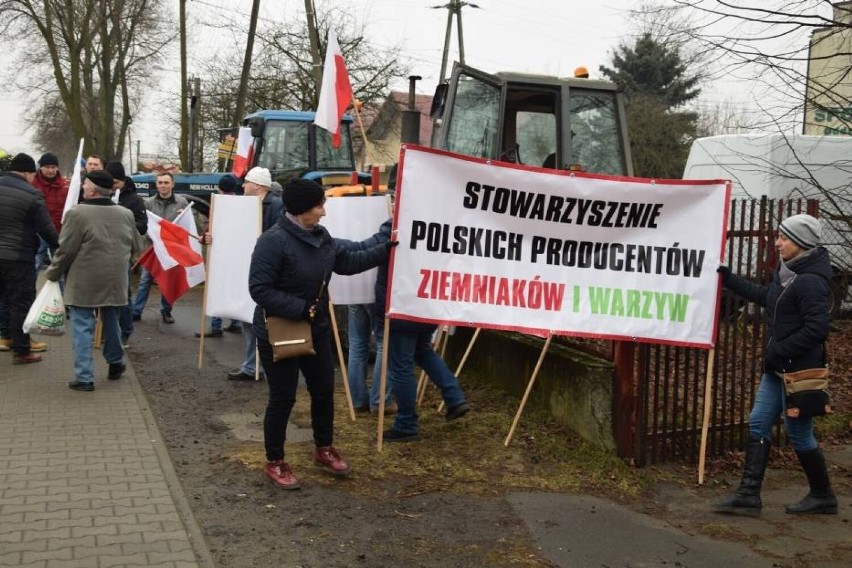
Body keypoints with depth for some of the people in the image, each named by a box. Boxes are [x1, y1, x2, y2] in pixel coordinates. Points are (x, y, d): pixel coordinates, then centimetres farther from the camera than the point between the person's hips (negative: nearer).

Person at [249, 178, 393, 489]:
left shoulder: (320, 235, 2)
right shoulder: (273, 241, -23)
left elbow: (346, 262, 14)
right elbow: (259, 289, -25)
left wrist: (386, 250, 11)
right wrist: (300, 309, -27)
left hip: (316, 329, 8)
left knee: (324, 390, 17)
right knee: (283, 398, 3)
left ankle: (324, 449, 37)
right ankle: (274, 463, 21)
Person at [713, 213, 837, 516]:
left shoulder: (810, 282, -20)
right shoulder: (787, 272, 8)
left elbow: (817, 328, -25)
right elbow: (765, 296, 25)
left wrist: (779, 351, -20)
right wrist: (728, 278, 24)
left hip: (799, 369, -9)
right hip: (778, 367, 9)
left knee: (798, 432, 4)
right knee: (758, 424, 7)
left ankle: (822, 496, 24)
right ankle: (748, 494, 11)